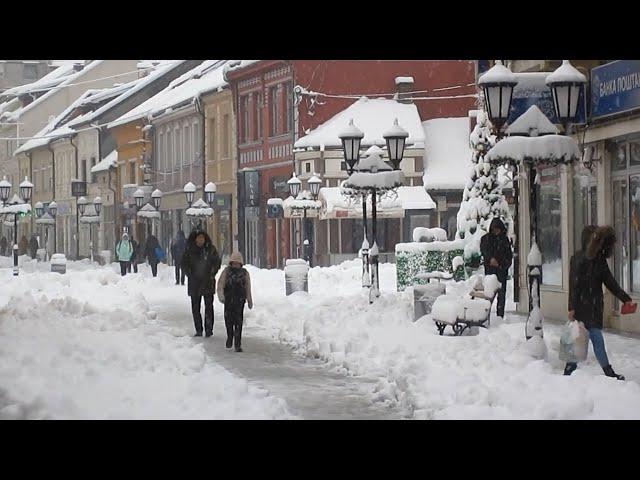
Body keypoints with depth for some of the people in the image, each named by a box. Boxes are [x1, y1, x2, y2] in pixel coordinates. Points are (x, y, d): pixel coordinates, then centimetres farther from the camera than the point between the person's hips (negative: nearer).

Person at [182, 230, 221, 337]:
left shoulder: (210, 249, 1)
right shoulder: (189, 250, 2)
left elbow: (217, 262, 7)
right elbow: (184, 264, 9)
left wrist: (211, 275, -2)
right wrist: (190, 275, -2)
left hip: (208, 282, -1)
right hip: (194, 283, 1)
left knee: (209, 306, -6)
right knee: (195, 308, 3)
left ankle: (209, 329, -1)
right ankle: (198, 330, 10)